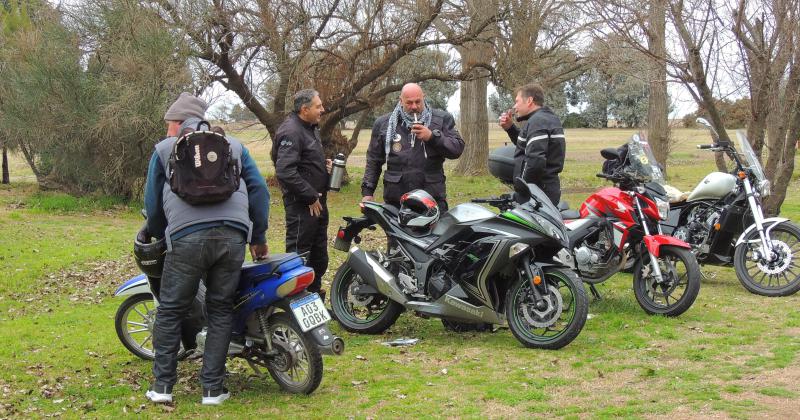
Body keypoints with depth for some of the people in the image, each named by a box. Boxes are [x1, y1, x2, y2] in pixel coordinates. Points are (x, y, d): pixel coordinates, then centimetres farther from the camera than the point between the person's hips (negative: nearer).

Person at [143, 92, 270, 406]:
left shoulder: (165, 149, 20)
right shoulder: (233, 145, 25)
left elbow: (153, 204, 20)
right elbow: (258, 189, 16)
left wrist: (159, 237, 37)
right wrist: (259, 238, 21)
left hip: (187, 237, -2)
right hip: (233, 235, 2)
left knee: (170, 311, 10)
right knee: (220, 311, 12)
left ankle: (162, 385, 11)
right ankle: (213, 388, 11)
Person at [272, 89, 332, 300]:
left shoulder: (311, 128, 15)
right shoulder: (291, 131, -18)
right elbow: (285, 172, -27)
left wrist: (325, 164, 7)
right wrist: (311, 197, -21)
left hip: (317, 201, 10)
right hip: (301, 204, -10)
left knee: (319, 254, 17)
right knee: (299, 252, -6)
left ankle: (315, 294, 30)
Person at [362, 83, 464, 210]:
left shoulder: (442, 119, 7)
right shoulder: (383, 124, 11)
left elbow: (458, 148, -1)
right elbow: (373, 160, 15)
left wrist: (432, 136, -14)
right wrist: (367, 191, 9)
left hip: (433, 199, -1)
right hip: (395, 200, 1)